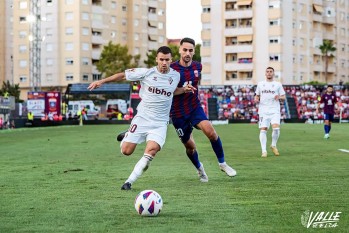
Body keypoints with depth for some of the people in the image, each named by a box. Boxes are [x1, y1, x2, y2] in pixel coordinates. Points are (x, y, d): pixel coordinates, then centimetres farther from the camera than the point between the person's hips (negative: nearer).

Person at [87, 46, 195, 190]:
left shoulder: (176, 76, 5)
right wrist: (102, 81, 0)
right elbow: (123, 75, 2)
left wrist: (184, 90, 9)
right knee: (126, 151, -6)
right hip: (142, 118, -1)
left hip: (160, 123, 1)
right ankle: (126, 137, 33)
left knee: (152, 150, -25)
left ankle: (129, 181, -15)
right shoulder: (146, 73, -6)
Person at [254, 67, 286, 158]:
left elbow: (284, 97, 10)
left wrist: (279, 97, -12)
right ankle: (264, 151, -4)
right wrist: (256, 99, -1)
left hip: (274, 110, -1)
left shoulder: (278, 84, 9)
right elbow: (257, 95, 22)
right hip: (263, 110, 1)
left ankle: (274, 145, 6)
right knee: (263, 130, -8)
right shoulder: (260, 84, 14)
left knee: (276, 128, -19)